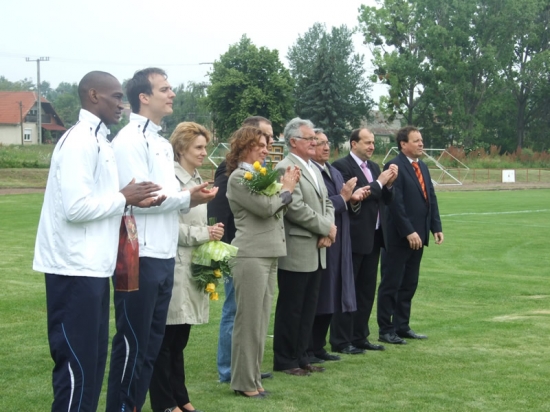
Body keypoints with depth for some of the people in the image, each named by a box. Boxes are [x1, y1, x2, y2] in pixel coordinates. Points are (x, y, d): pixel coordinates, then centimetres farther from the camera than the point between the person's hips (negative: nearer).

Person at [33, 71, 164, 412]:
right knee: (76, 362, -3)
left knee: (92, 361, 15)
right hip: (75, 268, -10)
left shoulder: (98, 140, 15)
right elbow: (75, 207, -24)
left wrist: (131, 201, 2)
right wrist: (123, 198, -11)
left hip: (93, 267, 10)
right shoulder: (79, 141, -16)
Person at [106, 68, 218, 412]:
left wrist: (191, 199, -1)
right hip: (139, 257, -9)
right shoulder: (130, 139, -11)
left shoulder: (163, 144, 18)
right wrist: (187, 198, -12)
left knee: (151, 342, 14)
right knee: (132, 343, -1)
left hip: (164, 256, 9)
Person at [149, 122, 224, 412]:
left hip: (193, 268, 9)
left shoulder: (197, 180, 15)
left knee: (179, 339, 15)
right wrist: (205, 233, -15)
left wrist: (211, 235, 6)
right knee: (165, 340, 0)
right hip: (173, 268, -9)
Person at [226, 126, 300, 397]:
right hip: (251, 256, -9)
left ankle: (253, 377, 19)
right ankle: (244, 382, 5)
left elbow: (276, 209, 18)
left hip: (269, 254, 9)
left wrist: (288, 188, 5)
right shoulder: (239, 177, -9)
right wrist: (286, 189, -3)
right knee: (249, 320, -3)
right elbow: (265, 207, -18)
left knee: (261, 320, 12)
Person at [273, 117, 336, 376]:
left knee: (308, 308, 13)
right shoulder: (286, 168, -13)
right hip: (296, 252, -9)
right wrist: (327, 227, -11)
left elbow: (326, 202, 17)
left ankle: (301, 357, 22)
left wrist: (328, 231, -2)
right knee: (290, 309, 1)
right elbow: (296, 208, -20)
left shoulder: (314, 169, 16)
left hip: (316, 251, 9)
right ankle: (285, 361, 11)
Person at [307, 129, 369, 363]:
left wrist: (354, 198, -3)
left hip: (338, 246, 9)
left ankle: (318, 347, 22)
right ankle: (307, 350, 8)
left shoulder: (335, 173, 15)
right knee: (315, 300, -1)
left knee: (329, 300, 13)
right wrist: (343, 197, -16)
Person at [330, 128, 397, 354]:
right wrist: (379, 182, -15)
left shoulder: (374, 167, 14)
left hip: (374, 237, 8)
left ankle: (360, 337, 21)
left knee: (367, 290, 12)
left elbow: (386, 200, 14)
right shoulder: (342, 166, -11)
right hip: (354, 238, -8)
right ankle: (341, 341, 5)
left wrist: (389, 184, -4)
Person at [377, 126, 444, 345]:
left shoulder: (423, 167, 15)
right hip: (398, 237, -8)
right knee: (391, 285, 1)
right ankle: (385, 330, 7)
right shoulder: (394, 166, -12)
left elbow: (431, 198, 15)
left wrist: (436, 227, 6)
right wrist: (409, 232, -20)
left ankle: (402, 326, 22)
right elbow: (396, 203, -18)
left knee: (409, 284, 13)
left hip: (417, 236, 8)